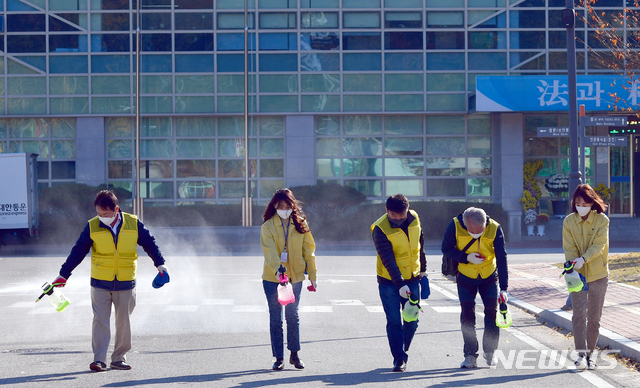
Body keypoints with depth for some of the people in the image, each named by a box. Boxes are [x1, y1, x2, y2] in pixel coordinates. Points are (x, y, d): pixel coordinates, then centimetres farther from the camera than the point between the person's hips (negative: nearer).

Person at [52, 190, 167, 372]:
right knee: (100, 321, -7)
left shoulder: (133, 224, -3)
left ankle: (119, 358, 18)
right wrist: (63, 274, 2)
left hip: (125, 284, 1)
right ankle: (99, 359, -4)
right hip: (100, 283, -1)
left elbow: (149, 243, 10)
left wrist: (160, 264, 5)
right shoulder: (92, 227, -3)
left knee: (123, 321, 6)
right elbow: (78, 251, 2)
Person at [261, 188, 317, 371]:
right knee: (275, 318, 1)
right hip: (272, 277, -1)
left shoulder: (300, 224, 2)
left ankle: (295, 354, 21)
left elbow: (308, 250, 6)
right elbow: (269, 250, -19)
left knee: (293, 315, 4)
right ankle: (279, 358, 9)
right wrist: (277, 268, -37)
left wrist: (313, 275, 3)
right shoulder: (268, 227, -6)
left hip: (295, 277, 1)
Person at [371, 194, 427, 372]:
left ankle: (402, 352, 25)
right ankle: (399, 359, 1)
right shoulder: (380, 229, -20)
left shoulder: (414, 219, -5)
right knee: (394, 322, -6)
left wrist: (423, 269, 17)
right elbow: (388, 260, -25)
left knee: (412, 320, 6)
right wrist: (399, 284, -32)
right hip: (389, 282, -4)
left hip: (412, 279, 4)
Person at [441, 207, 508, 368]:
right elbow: (446, 249, -9)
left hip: (489, 276, 0)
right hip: (465, 276, 0)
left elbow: (502, 258, -19)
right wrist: (466, 258, -27)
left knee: (492, 311, -2)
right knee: (467, 313, -5)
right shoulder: (455, 226, -22)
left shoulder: (495, 229, -22)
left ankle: (489, 351, 15)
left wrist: (503, 288, -23)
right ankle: (470, 355, 4)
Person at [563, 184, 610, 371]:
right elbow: (569, 248, -3)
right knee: (579, 314, -13)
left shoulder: (602, 220, -4)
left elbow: (599, 245, -14)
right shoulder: (569, 221, 0)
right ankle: (581, 354, -15)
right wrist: (573, 267, -19)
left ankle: (590, 354, 15)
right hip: (577, 274, 0)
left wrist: (584, 259, -30)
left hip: (598, 274, 0)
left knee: (594, 317, 5)